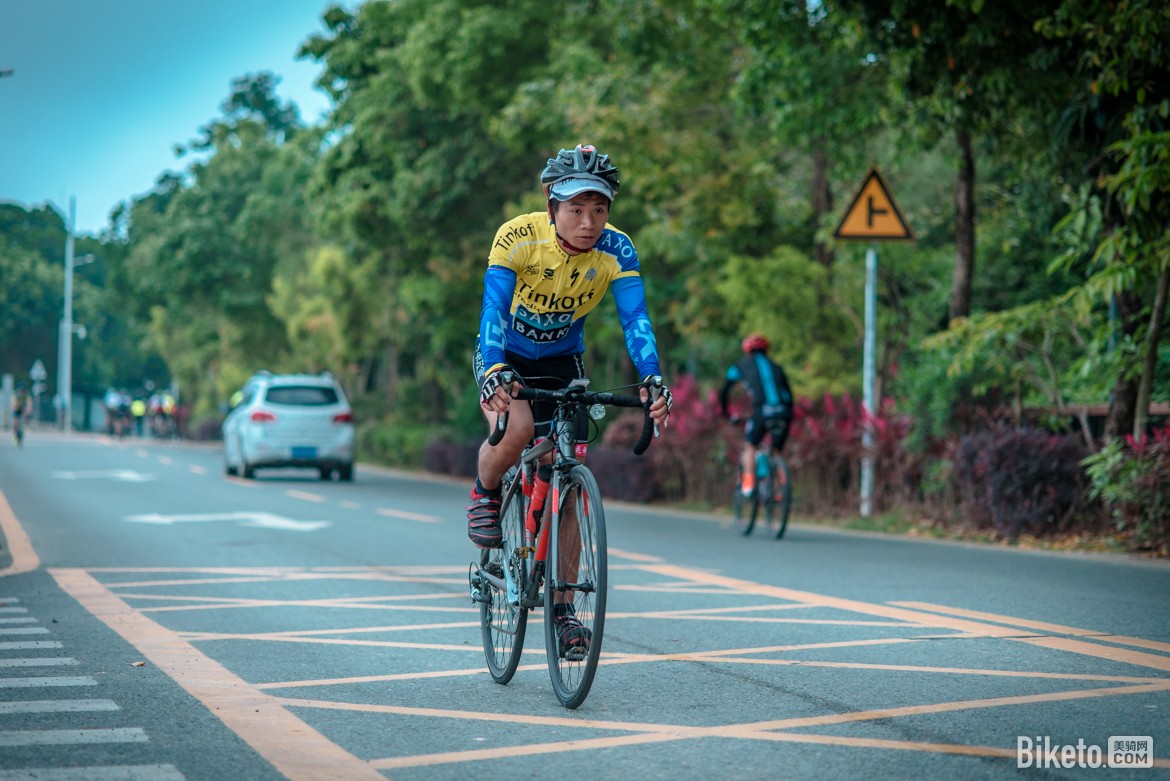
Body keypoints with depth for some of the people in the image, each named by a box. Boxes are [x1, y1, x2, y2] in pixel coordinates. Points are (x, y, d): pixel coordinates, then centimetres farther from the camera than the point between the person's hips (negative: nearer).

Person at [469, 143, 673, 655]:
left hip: (562, 360, 3)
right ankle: (485, 494, 1)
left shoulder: (616, 250, -21)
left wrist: (652, 379, -47)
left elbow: (635, 319, -29)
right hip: (506, 355, -3)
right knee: (516, 428, -34)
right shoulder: (517, 238, -28)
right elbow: (493, 309, -37)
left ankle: (563, 608, 6)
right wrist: (493, 373, -54)